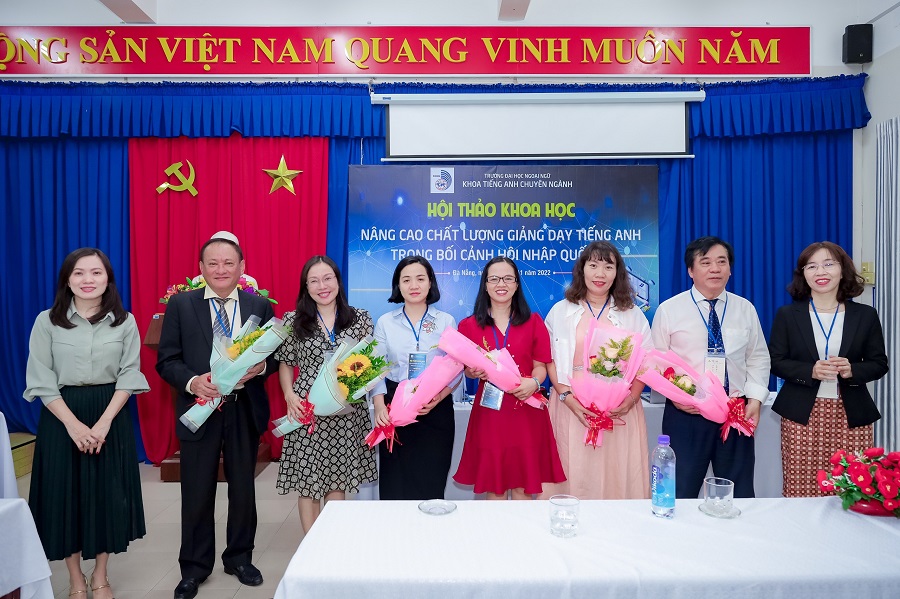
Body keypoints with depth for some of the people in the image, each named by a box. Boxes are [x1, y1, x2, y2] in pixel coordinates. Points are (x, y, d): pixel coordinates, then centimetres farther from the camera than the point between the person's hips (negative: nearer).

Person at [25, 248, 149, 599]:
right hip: (62, 416, 0)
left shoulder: (124, 321, 0)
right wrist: (73, 423, -14)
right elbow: (42, 381, -5)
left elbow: (129, 376, -3)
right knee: (65, 494, 6)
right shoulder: (47, 321, -3)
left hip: (111, 415, 1)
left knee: (108, 494, 7)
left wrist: (104, 421, -13)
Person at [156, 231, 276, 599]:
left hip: (245, 412, 1)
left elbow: (275, 356, 5)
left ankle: (239, 558, 34)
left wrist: (260, 366, -18)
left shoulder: (260, 306, 2)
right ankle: (194, 567, 29)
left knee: (243, 490, 14)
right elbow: (166, 360, -2)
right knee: (197, 494, 10)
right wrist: (192, 381, -20)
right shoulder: (180, 304, 0)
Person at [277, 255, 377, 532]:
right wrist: (289, 395, -8)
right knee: (308, 482, 5)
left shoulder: (361, 319, 3)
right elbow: (285, 364, 7)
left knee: (337, 481, 9)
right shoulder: (293, 321, 2)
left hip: (347, 413, 1)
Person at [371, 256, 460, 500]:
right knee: (394, 484, 2)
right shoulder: (385, 322, 6)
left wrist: (437, 399, -16)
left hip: (436, 411, 0)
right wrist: (379, 406, -13)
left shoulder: (446, 321, 4)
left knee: (431, 482, 0)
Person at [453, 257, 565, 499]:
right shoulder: (469, 325, 5)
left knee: (522, 486, 5)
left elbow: (540, 367, 5)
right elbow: (467, 370, 11)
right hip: (489, 411, 0)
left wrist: (533, 383, -16)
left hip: (526, 411, 0)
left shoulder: (534, 322, 6)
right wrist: (475, 372, -11)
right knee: (493, 487, 6)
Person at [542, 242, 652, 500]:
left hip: (620, 411, 1)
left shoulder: (633, 314, 11)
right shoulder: (560, 311, 7)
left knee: (618, 477, 2)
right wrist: (567, 397, -12)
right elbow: (551, 361, 3)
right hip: (573, 409, -1)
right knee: (574, 477, 1)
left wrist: (632, 398, -10)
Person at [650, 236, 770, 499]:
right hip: (685, 413, -3)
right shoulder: (669, 310, -2)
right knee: (680, 495, 5)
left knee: (740, 495, 13)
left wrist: (755, 398, -1)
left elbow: (758, 358, 12)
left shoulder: (745, 309, 7)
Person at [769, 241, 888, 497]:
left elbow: (879, 364, 8)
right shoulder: (787, 315, 3)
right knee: (800, 492, 0)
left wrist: (852, 370, -13)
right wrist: (810, 371, -16)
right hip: (801, 415, -1)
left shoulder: (866, 315, 6)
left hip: (851, 416, 1)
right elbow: (775, 362, 2)